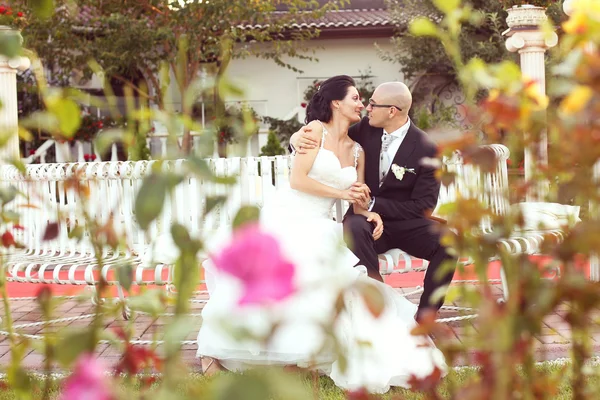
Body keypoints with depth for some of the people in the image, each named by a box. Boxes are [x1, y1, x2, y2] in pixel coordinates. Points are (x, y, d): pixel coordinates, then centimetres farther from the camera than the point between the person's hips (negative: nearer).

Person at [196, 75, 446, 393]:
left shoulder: (357, 150, 16)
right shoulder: (316, 130, -2)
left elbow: (357, 202, 17)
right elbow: (297, 179, -11)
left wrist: (369, 214, -5)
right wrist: (341, 193, -7)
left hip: (318, 227, 7)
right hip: (286, 217, -7)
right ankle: (213, 348, -7)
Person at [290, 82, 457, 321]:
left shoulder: (426, 150, -12)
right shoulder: (366, 128, -3)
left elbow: (423, 207, -12)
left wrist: (373, 203, -21)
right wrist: (299, 137, -17)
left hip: (405, 223, -1)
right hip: (367, 218, 1)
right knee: (354, 226, -35)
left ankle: (423, 319, -16)